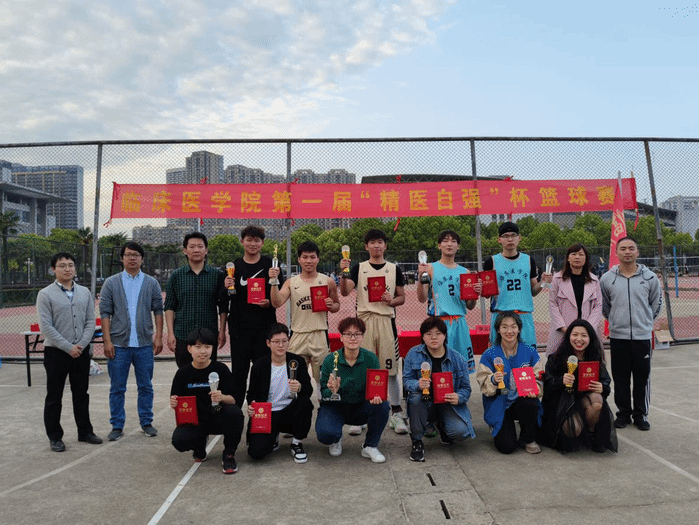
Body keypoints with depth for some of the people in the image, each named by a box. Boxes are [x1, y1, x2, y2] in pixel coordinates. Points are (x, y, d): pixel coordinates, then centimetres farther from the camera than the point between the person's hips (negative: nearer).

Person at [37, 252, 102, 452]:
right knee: (54, 397, 6)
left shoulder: (85, 293, 6)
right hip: (56, 352, -3)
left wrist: (81, 345, -9)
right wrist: (68, 347, -15)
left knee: (81, 394, 13)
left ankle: (85, 431, 24)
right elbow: (46, 326, -11)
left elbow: (90, 322, 5)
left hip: (82, 351, 4)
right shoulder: (46, 294, -5)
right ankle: (55, 437, 17)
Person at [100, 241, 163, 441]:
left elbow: (158, 311, 6)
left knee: (145, 386, 9)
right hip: (119, 344, -1)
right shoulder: (111, 283, 4)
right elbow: (105, 312, 1)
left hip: (144, 344, 1)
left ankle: (146, 422, 21)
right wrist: (107, 340, -6)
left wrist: (159, 337, -1)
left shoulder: (151, 283, 6)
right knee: (117, 388, 7)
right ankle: (117, 426, 18)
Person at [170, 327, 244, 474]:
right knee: (179, 441, -29)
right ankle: (199, 446, 11)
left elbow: (232, 400, -10)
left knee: (235, 413, -34)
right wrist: (173, 404, -20)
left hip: (218, 417, -1)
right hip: (194, 420, 2)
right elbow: (177, 402, 4)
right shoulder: (183, 373, -1)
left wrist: (222, 398, -33)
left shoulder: (221, 369, -7)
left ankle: (229, 454, -6)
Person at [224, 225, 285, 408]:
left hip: (264, 326, -1)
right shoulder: (233, 266, 7)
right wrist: (226, 288, -10)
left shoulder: (271, 265, 2)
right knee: (239, 372, 7)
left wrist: (270, 302, -15)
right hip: (239, 327, 1)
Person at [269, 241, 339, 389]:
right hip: (297, 336, 1)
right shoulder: (291, 283, 6)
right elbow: (276, 303, -7)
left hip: (320, 336, -1)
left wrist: (330, 305, -7)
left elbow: (337, 305, 16)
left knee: (322, 378, 3)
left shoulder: (327, 282, 5)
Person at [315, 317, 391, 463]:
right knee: (325, 433, -31)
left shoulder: (371, 359, -11)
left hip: (361, 408, 2)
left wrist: (376, 396, -31)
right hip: (335, 407, -2)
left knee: (383, 406, -28)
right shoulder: (330, 360, -14)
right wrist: (332, 391, -36)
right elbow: (324, 394, -12)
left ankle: (370, 446, -3)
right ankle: (336, 439, 11)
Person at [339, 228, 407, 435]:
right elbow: (345, 292, -5)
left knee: (390, 369, 3)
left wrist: (392, 301, -9)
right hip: (364, 320, 0)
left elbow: (402, 297, 13)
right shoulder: (359, 268, 7)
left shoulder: (394, 269, 11)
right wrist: (344, 273, -22)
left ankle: (396, 414, 12)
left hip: (386, 320, 1)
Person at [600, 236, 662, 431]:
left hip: (643, 336, 0)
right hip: (617, 336, 0)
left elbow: (656, 305, 13)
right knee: (621, 378, 7)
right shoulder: (607, 279, 1)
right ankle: (623, 413, 21)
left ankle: (641, 415, 20)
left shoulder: (650, 278, 1)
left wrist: (644, 322, 15)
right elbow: (604, 307, 14)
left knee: (642, 378, 5)